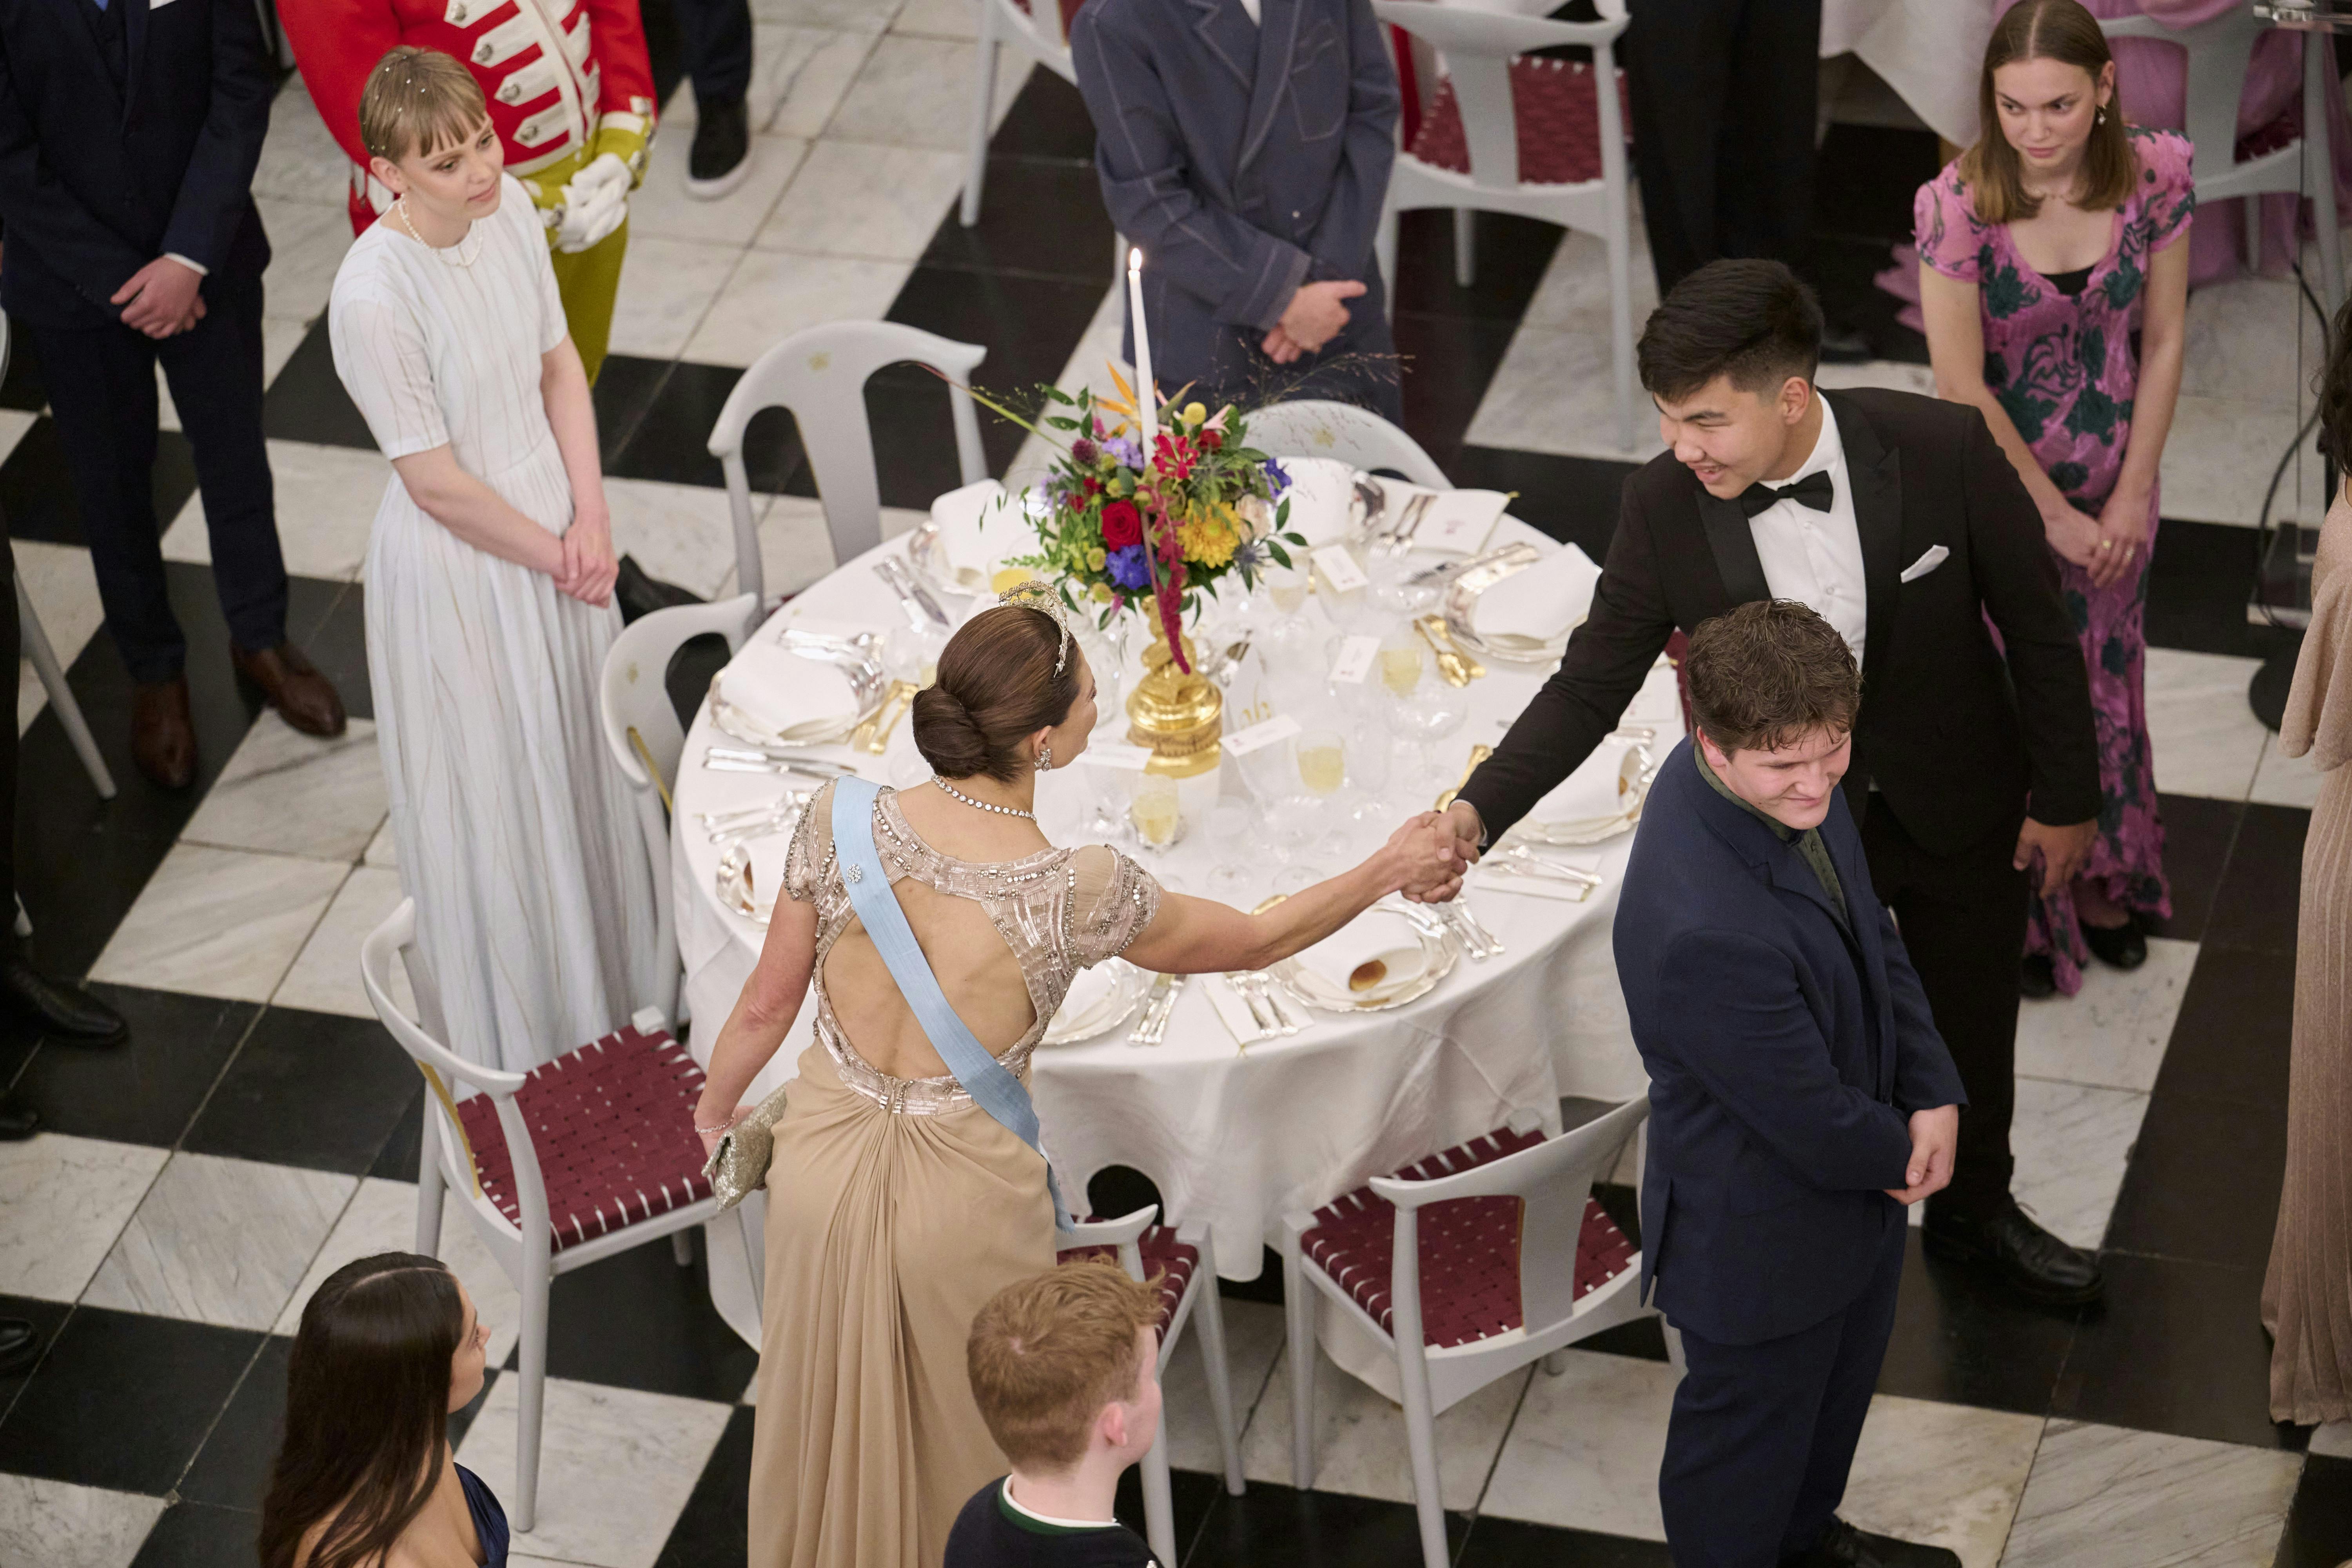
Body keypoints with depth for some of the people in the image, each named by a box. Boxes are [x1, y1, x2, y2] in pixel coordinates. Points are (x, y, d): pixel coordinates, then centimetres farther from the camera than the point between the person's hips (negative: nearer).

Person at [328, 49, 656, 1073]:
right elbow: (437, 484, -23)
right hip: (456, 571, -7)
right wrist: (554, 557, -12)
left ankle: (611, 996, 47)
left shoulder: (507, 210, -9)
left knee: (581, 765, 24)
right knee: (494, 801, 11)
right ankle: (526, 1039, 33)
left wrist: (590, 518, -7)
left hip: (555, 536, 7)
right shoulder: (373, 298, -30)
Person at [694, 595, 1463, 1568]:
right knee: (959, 1450, 23)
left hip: (825, 1161, 3)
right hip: (965, 1195, -3)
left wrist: (715, 1110, 16)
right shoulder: (1079, 893, -25)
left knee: (831, 1424, 26)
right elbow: (1253, 941, -6)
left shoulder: (843, 823, -18)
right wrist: (1389, 872, 9)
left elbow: (767, 1005, -5)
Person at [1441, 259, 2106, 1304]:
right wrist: (1477, 810, -28)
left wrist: (2064, 795, -5)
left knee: (1974, 1022, 25)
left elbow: (2036, 628, -14)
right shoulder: (1663, 505, -24)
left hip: (1956, 804, 1)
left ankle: (1974, 1209, 54)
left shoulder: (1944, 452, -29)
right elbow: (1592, 685, -14)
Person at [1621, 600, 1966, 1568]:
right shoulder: (1707, 937, -44)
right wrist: (1897, 1154, -10)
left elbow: (1871, 934, 0)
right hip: (1762, 1230, -9)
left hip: (1855, 1186, 9)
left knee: (1841, 1379, 34)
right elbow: (1815, 1123, -30)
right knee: (1751, 1424, 20)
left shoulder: (1790, 783, -17)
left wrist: (1933, 1093, -9)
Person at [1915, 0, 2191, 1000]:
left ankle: (2106, 886, 47)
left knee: (2106, 682, 22)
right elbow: (1961, 388, -20)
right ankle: (2020, 915, 36)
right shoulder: (1958, 205, -26)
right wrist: (2055, 516, -15)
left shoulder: (2155, 176, -16)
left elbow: (2163, 340, -5)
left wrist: (2133, 495, -6)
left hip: (2114, 487, 3)